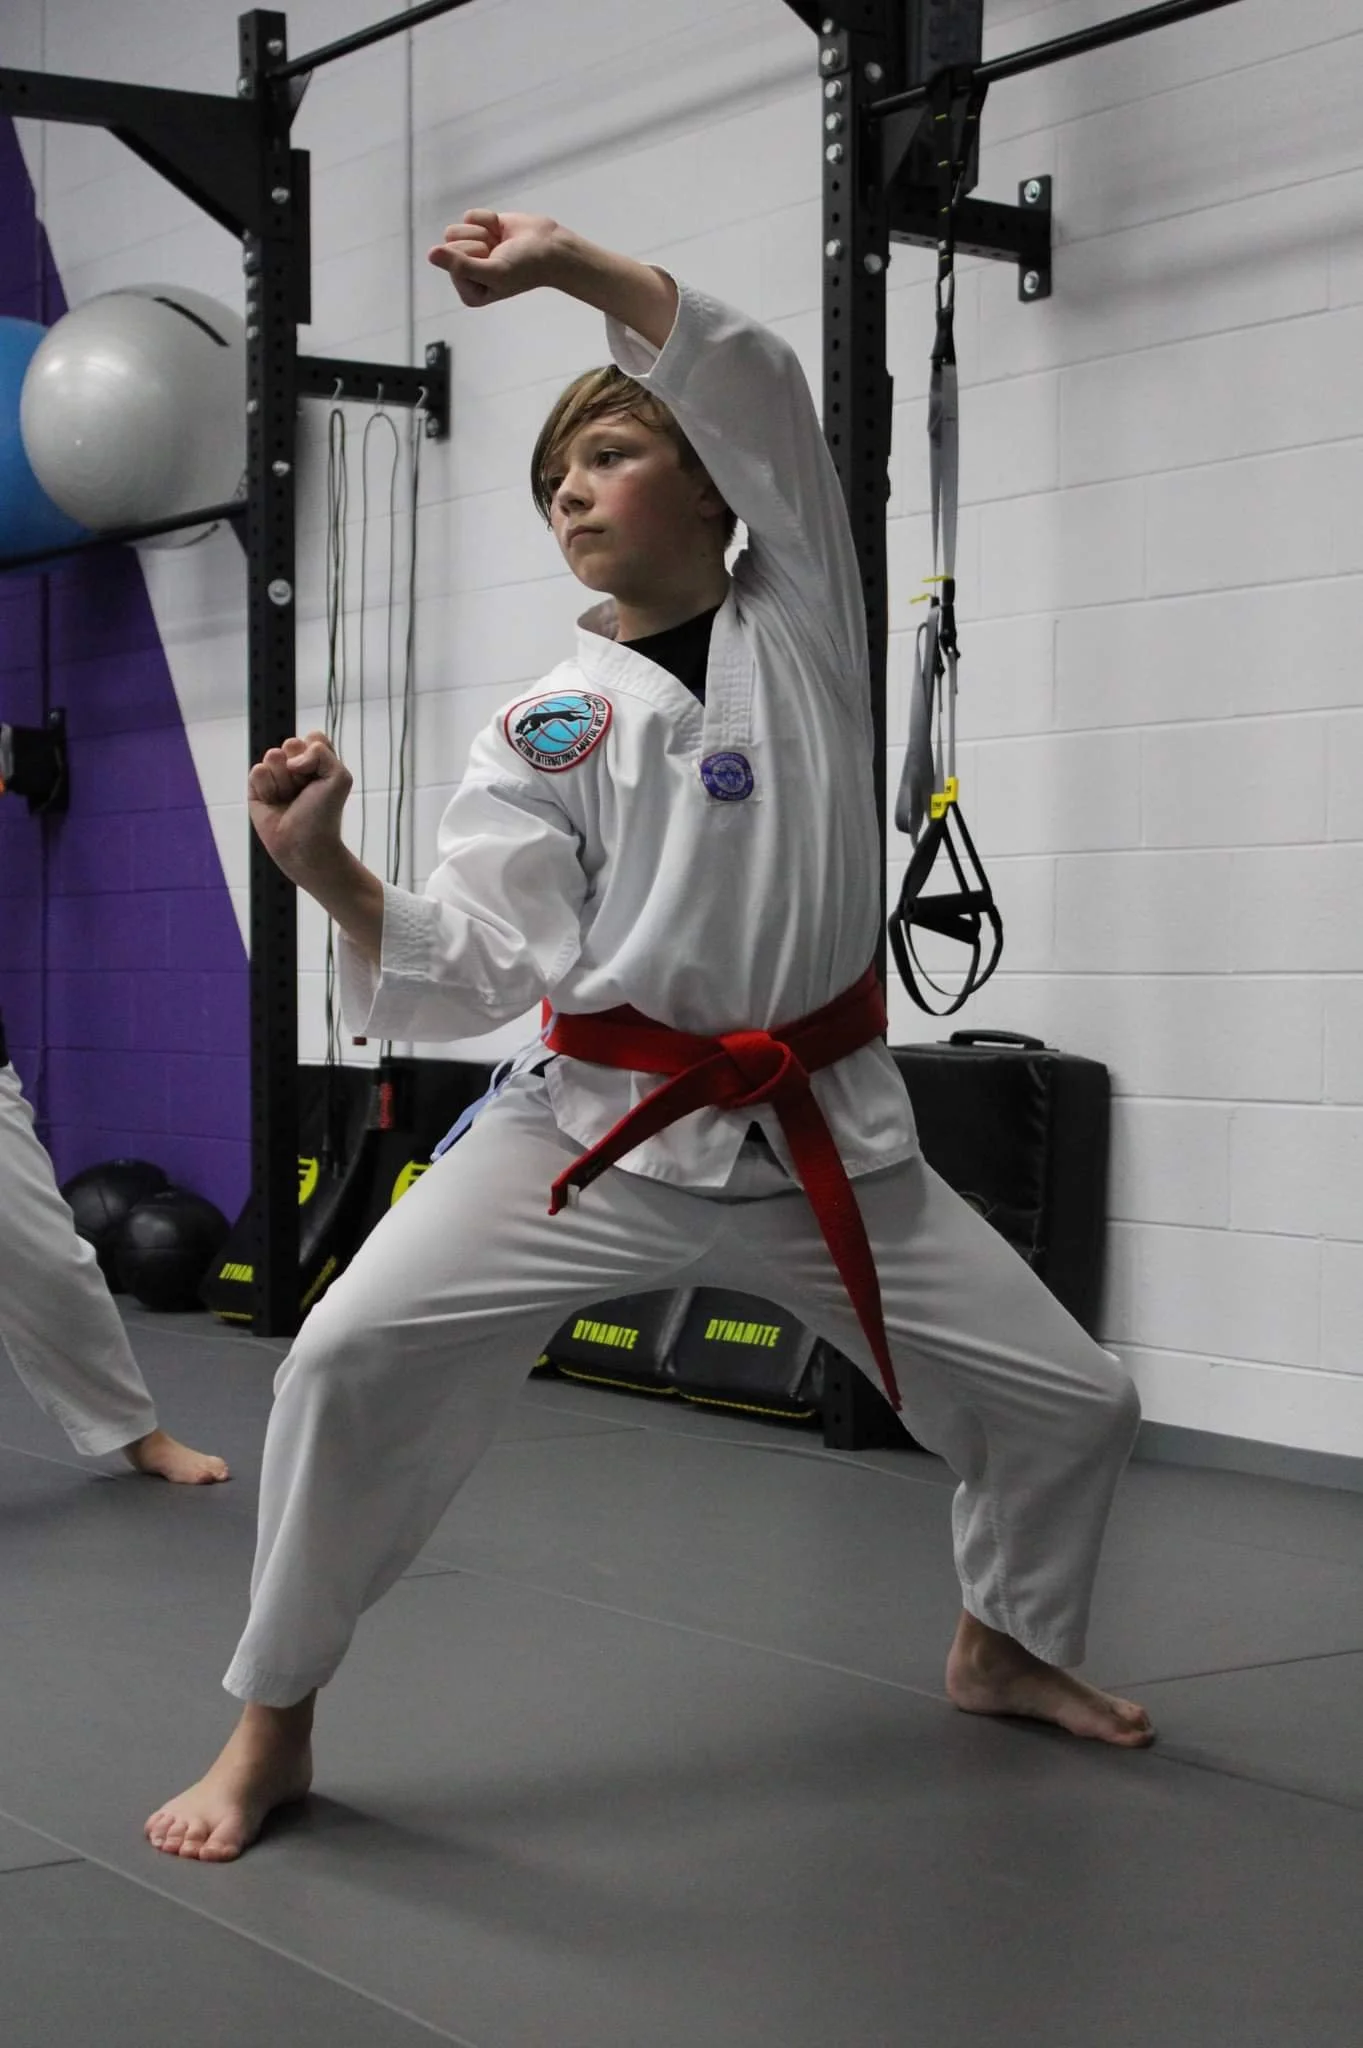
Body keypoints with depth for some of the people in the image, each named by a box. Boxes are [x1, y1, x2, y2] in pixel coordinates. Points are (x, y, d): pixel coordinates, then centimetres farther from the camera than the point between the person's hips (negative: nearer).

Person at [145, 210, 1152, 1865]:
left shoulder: (800, 619, 4)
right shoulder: (541, 734, 1)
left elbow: (764, 391, -10)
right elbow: (469, 976, -7)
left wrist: (572, 267, -20)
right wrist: (332, 878, -25)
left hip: (816, 1137, 1)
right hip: (597, 1128, -1)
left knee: (1071, 1402, 7)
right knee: (352, 1359, -19)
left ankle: (1008, 1644, 39)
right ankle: (270, 1726, 0)